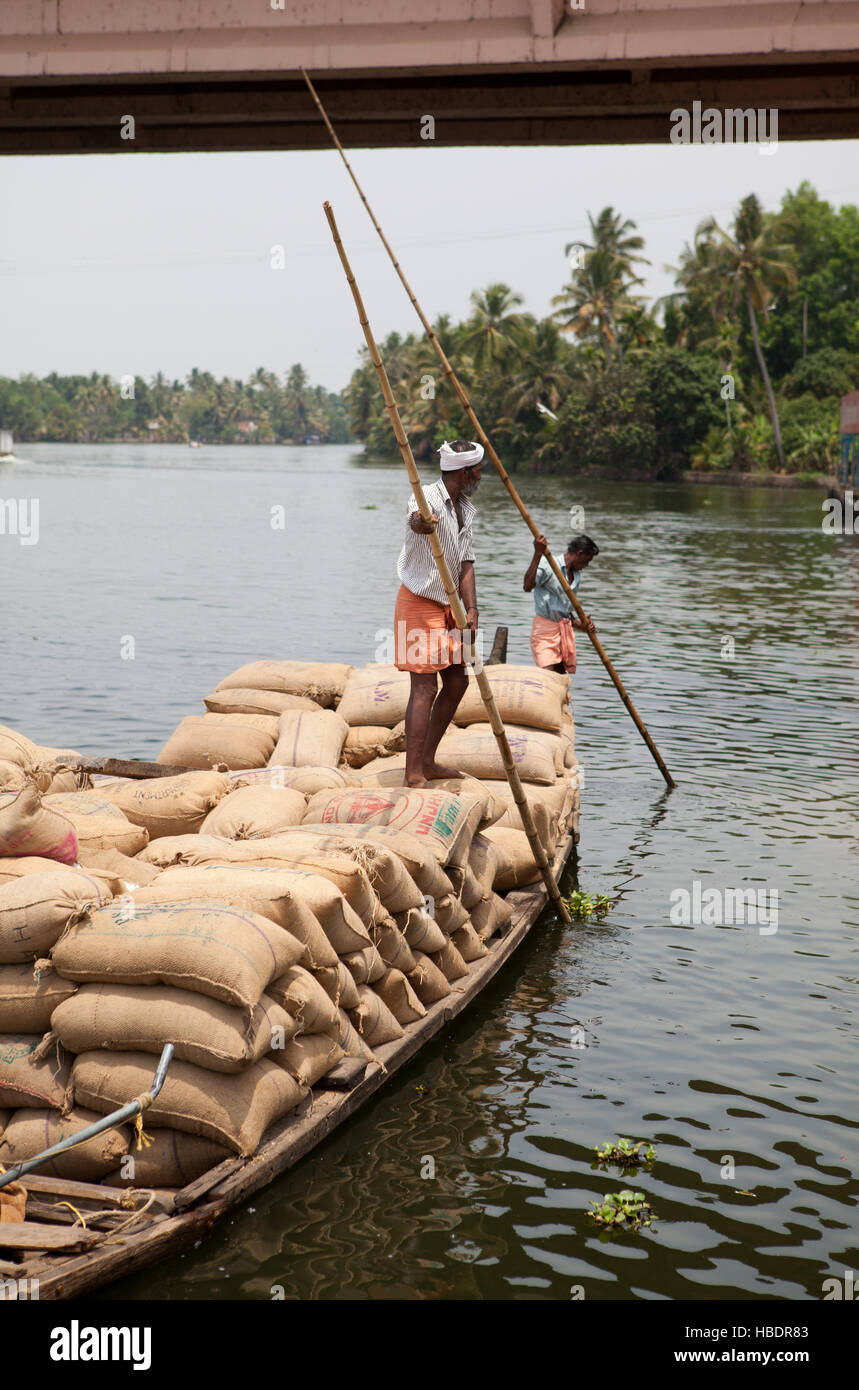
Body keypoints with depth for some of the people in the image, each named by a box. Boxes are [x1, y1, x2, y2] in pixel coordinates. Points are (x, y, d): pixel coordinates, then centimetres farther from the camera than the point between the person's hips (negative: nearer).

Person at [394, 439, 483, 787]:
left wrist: (471, 609, -7)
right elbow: (417, 518, -42)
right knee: (425, 687, -12)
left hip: (447, 606, 9)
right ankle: (414, 774, -9)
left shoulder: (466, 509, 10)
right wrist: (421, 522, -67)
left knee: (457, 681, 13)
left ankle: (428, 761, 23)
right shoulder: (429, 497, -17)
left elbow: (465, 563, 6)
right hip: (419, 602, -9)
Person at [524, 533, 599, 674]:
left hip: (566, 629, 8)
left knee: (562, 677, 3)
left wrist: (581, 625, 3)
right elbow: (527, 586, -28)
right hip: (545, 629, -8)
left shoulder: (576, 576, 16)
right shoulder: (547, 565, -10)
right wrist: (538, 553, -32)